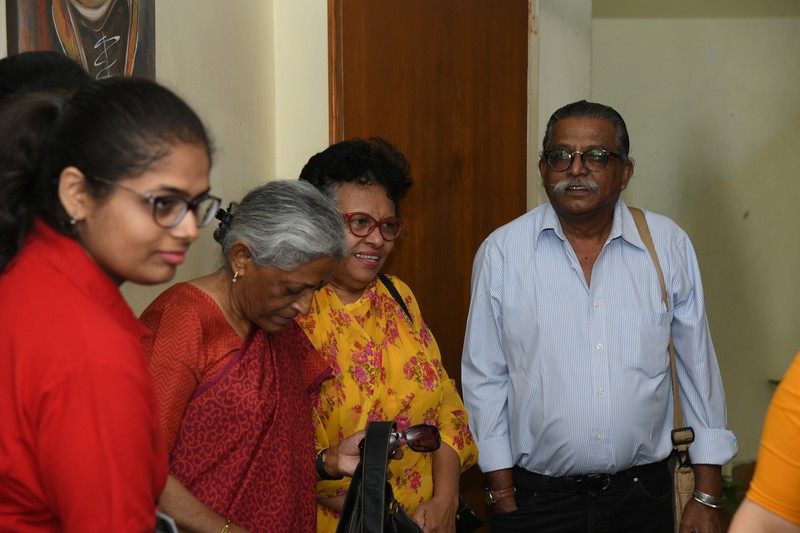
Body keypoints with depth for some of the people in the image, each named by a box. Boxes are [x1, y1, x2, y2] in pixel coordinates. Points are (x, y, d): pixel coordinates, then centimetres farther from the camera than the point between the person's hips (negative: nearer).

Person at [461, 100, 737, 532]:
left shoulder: (669, 245, -1)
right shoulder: (501, 252, -5)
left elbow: (699, 367, 3)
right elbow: (484, 379, -1)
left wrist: (707, 496, 3)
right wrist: (502, 494, -2)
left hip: (641, 496, 2)